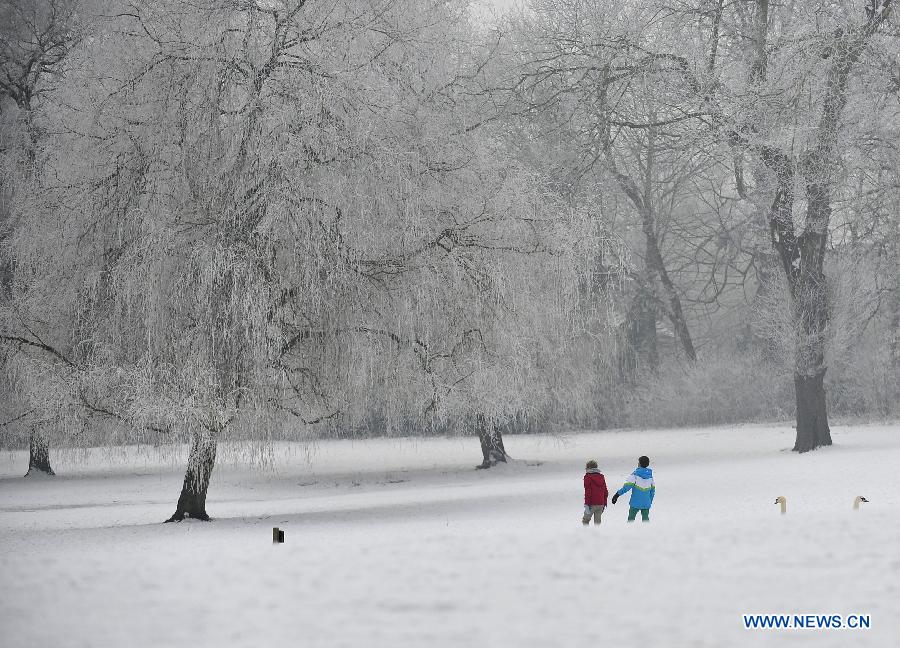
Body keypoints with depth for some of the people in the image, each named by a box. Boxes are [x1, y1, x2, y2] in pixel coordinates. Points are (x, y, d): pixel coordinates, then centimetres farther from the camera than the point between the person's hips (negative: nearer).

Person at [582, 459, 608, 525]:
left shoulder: (588, 477, -5)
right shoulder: (601, 477, 12)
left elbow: (587, 492, -12)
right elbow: (605, 492, 15)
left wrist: (586, 504, -13)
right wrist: (604, 504, 22)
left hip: (592, 504, -5)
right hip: (601, 504, 5)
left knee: (585, 520, 4)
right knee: (597, 522, 10)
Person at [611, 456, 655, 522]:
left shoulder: (635, 474, -10)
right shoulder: (650, 475, 7)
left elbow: (628, 486, -17)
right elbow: (652, 489, 14)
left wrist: (618, 494, -14)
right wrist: (650, 501, 24)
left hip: (636, 502, -5)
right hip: (646, 503, 5)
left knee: (631, 519, 6)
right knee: (645, 520, 10)